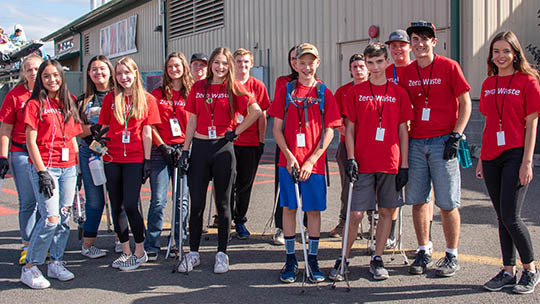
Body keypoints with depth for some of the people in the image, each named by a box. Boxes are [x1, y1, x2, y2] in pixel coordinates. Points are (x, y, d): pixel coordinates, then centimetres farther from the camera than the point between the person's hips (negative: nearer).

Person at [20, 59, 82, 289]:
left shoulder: (68, 104, 14)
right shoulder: (35, 104, -2)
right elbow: (31, 141, -7)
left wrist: (77, 167, 14)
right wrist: (42, 172, -14)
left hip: (68, 168, 6)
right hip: (45, 168, -5)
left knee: (64, 218, 6)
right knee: (51, 219, -13)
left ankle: (56, 263, 18)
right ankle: (29, 268, 0)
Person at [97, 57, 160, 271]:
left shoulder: (147, 99, 3)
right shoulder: (110, 99, 7)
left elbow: (147, 133, 1)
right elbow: (103, 129, 9)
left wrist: (147, 161, -3)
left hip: (134, 159, -3)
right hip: (112, 159, 3)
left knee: (130, 205, -9)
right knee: (117, 207, 7)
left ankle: (140, 251, 7)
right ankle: (126, 251, 20)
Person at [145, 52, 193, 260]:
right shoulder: (157, 94, 9)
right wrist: (162, 146, -4)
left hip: (184, 150, 0)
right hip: (161, 150, 0)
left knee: (182, 199, 5)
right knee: (158, 200, -4)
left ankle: (179, 243, 16)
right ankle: (151, 246, 3)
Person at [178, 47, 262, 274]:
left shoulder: (233, 89, 0)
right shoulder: (198, 87, 9)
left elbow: (256, 112, -8)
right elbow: (192, 120, 10)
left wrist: (236, 132, -7)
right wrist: (185, 150, 6)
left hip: (223, 148, -2)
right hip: (200, 147, 2)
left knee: (222, 203, 6)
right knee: (196, 203, 4)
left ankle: (222, 253, 16)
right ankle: (193, 253, 16)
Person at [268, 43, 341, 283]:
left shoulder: (324, 93, 4)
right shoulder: (286, 91, 5)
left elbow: (329, 131, 0)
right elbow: (277, 128, 4)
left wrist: (311, 160, -9)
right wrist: (289, 156, -9)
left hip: (314, 162, 0)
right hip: (288, 161, 0)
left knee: (314, 209, 5)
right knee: (289, 208, 5)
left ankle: (313, 258, 17)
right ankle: (290, 259, 16)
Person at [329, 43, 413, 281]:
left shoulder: (399, 93, 6)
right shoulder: (355, 92, 4)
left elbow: (403, 131, 6)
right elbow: (349, 129, 4)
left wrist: (404, 165, 2)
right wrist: (350, 159, -6)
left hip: (391, 164, 2)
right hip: (363, 164, -1)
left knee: (387, 212, 6)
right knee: (356, 214, -2)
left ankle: (377, 260, 19)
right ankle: (343, 259, 12)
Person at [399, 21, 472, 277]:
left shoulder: (449, 67, -3)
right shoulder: (406, 73, 9)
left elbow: (465, 103, -1)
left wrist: (455, 135, -10)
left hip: (443, 142, -4)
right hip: (416, 143, 4)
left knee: (447, 203, -1)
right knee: (418, 201, 6)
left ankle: (451, 256, 11)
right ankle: (423, 252, 18)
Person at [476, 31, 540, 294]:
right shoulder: (488, 84, 13)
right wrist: (481, 158, 15)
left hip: (515, 155, -5)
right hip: (492, 158, 5)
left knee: (510, 216, -8)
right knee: (502, 217, 9)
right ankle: (508, 272, 18)